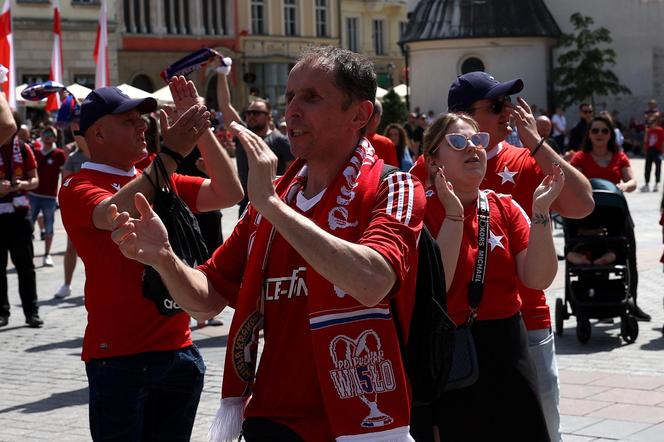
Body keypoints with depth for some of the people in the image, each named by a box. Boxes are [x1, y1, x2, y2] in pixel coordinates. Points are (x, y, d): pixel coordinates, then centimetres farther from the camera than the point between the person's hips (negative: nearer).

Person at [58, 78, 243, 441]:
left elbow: (229, 193, 4)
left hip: (179, 349, 6)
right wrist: (170, 153, -25)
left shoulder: (163, 180, 13)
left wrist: (201, 129, -5)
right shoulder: (77, 188, -6)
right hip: (119, 354, -6)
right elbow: (115, 214, -27)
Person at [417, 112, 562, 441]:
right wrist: (454, 215, -24)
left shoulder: (505, 208, 6)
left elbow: (538, 279, -4)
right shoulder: (421, 210, -8)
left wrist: (540, 212, -14)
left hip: (507, 348, 5)